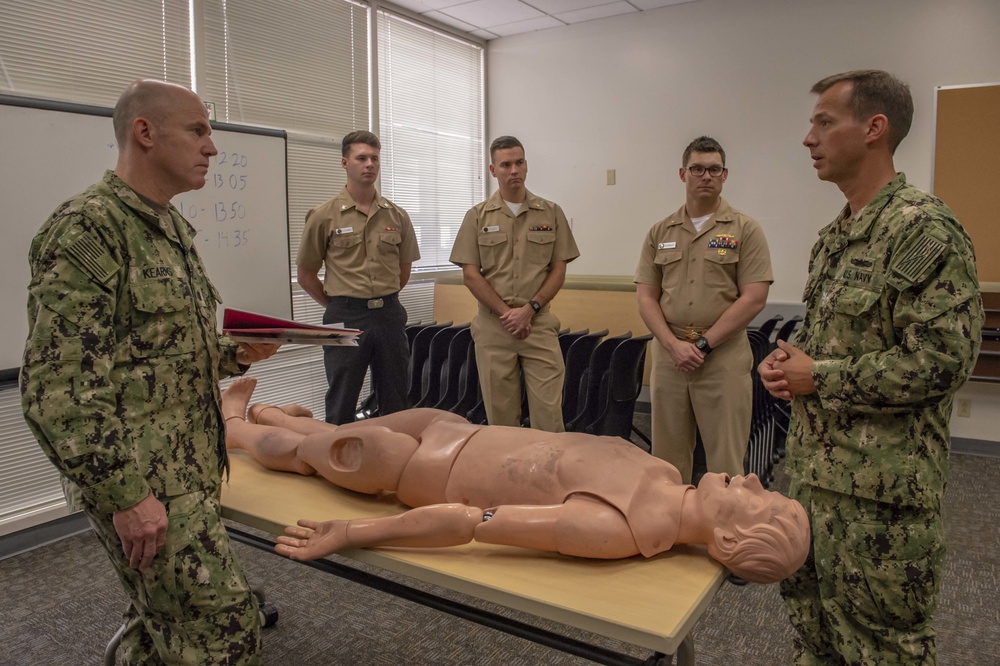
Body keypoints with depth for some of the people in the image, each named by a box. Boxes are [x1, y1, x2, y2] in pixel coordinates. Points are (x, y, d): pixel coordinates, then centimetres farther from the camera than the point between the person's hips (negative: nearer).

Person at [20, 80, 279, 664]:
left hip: (190, 468, 9)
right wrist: (126, 494, -20)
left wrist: (233, 354, 5)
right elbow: (59, 390, -20)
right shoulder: (87, 229, -16)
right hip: (144, 483, -9)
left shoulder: (173, 226, 13)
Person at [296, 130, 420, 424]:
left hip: (389, 314, 3)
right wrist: (339, 306, 7)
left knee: (395, 405, 12)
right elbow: (306, 276, 4)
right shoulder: (324, 216, -3)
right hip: (346, 318, -3)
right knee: (341, 408, 6)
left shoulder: (397, 216, 6)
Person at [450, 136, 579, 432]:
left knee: (549, 415, -2)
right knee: (501, 419, 7)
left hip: (539, 324, 0)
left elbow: (558, 271, 4)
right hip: (493, 326, 0)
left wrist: (529, 309, -9)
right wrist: (507, 314, -9)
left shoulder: (551, 213, 7)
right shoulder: (477, 216, 5)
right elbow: (471, 275, 0)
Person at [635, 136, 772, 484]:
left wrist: (703, 344, -11)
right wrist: (673, 344, -9)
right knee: (667, 458, 12)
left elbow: (754, 298, -7)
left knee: (725, 461, 3)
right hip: (668, 353, 3)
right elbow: (646, 296, 6)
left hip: (724, 355, -3)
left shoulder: (745, 229, 0)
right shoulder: (660, 232, 10)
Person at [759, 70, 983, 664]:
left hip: (881, 484, -8)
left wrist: (819, 378, -17)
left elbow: (941, 361, -22)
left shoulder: (923, 229, -16)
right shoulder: (836, 236, 11)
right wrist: (791, 357, 1)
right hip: (817, 468, 8)